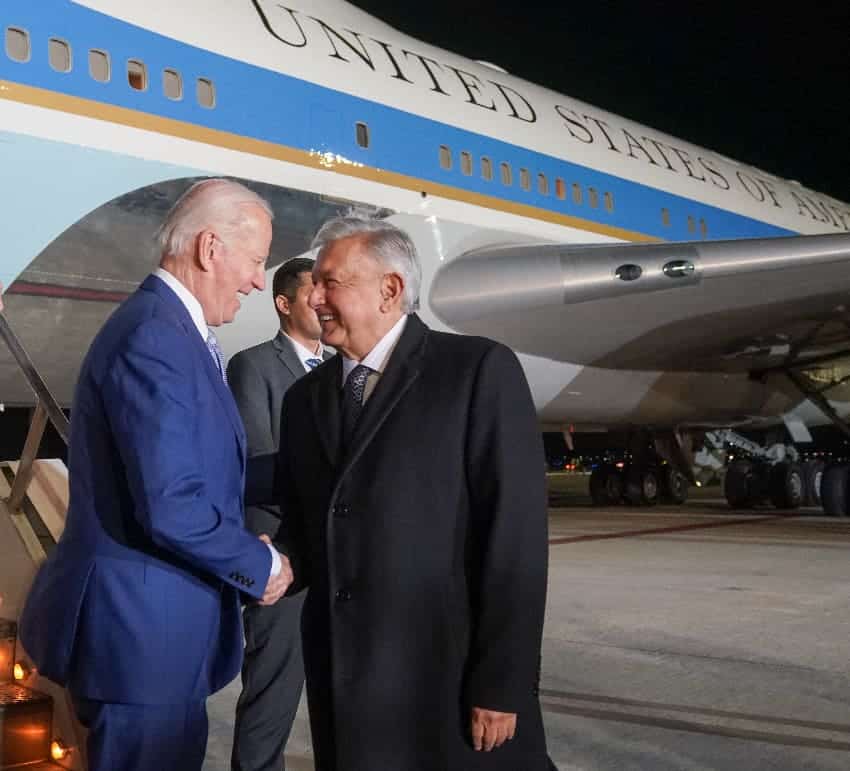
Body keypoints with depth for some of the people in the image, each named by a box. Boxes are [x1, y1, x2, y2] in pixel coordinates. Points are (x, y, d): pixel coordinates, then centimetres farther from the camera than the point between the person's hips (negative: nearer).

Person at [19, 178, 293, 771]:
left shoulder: (174, 330, 10)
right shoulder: (155, 339, -22)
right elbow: (171, 509, -27)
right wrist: (262, 566, -12)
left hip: (151, 617, 10)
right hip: (143, 626, -10)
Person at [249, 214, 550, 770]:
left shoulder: (480, 369, -6)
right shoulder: (305, 398, 13)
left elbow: (514, 531, -11)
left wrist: (501, 681, -14)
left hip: (454, 677, -5)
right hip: (346, 684, 5)